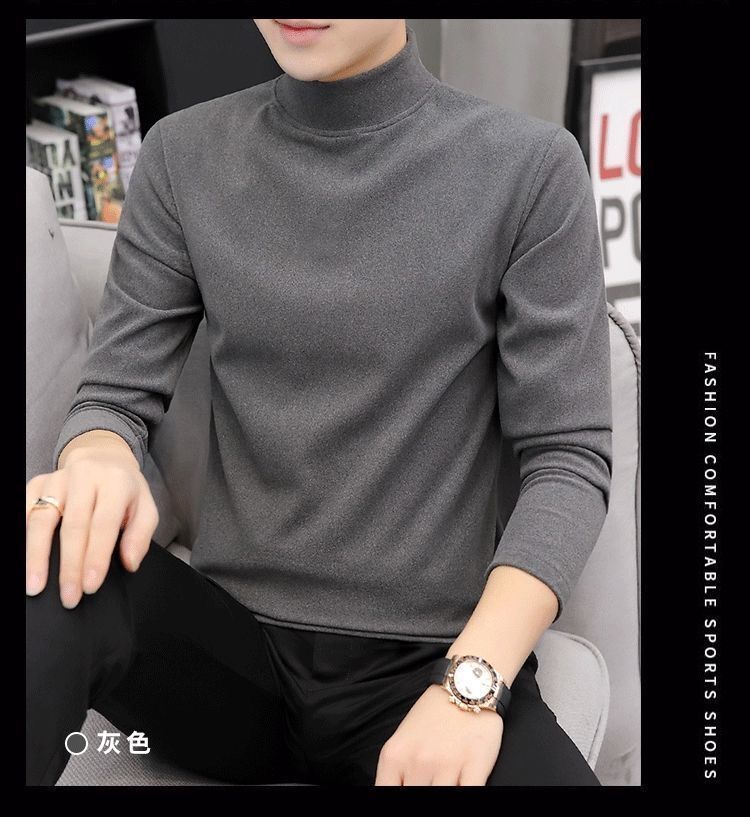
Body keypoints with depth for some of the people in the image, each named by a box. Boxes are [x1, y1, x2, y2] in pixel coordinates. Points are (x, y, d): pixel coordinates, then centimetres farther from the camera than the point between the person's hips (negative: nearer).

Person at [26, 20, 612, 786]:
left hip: (425, 659, -1)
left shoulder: (530, 165, -4)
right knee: (51, 574, -29)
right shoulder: (184, 157, 4)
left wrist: (472, 681, -20)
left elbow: (569, 455, -6)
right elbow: (118, 392, 4)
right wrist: (97, 458, -22)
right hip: (229, 642, 2)